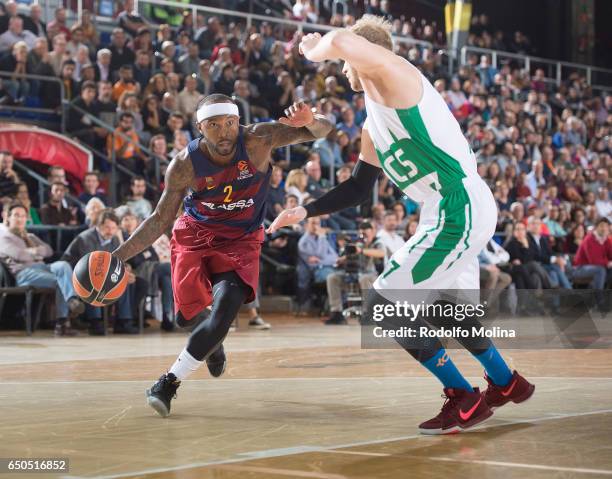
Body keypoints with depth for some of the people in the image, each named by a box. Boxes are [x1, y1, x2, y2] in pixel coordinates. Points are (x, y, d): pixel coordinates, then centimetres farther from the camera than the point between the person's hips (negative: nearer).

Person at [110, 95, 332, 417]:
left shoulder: (258, 140, -21)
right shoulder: (184, 165, -19)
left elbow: (322, 131, -18)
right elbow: (160, 220, -7)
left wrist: (309, 122, -44)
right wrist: (119, 255, -17)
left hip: (241, 240, -1)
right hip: (195, 234, 1)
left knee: (225, 309, -22)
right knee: (187, 314, 1)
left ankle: (169, 382, -12)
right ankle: (213, 343, 40)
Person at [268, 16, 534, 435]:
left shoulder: (395, 74, -8)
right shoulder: (373, 125, 20)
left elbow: (342, 42, -29)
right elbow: (358, 188, 27)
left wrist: (316, 49, -8)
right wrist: (305, 212, 21)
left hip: (459, 212, -11)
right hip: (460, 212, 11)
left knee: (384, 305, -8)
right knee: (447, 305, 29)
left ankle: (464, 402, 0)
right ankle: (506, 384, 48)